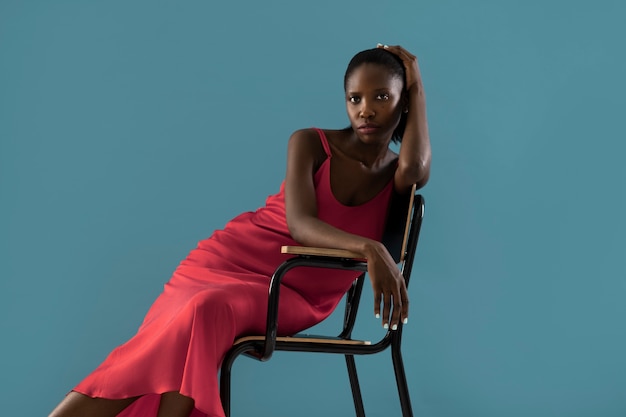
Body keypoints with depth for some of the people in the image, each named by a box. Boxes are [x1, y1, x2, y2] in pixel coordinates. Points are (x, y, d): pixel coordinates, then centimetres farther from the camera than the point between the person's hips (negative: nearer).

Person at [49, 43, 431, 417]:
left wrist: (417, 86, -6)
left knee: (210, 310, -32)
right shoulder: (310, 144, 0)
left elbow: (415, 169, -20)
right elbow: (299, 223, -15)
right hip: (237, 257, 1)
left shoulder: (398, 174, 7)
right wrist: (368, 247, -34)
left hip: (293, 298, 0)